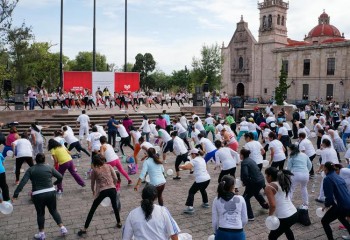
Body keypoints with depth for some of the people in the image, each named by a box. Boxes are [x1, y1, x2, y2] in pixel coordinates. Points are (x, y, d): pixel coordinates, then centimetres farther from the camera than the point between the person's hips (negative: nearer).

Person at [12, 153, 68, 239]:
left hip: (38, 195, -1)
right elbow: (60, 177, 3)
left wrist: (15, 195, -9)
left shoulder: (31, 170, 2)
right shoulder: (49, 167, 4)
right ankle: (62, 228, 15)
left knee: (40, 213, 17)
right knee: (53, 211, 19)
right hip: (50, 193, 1)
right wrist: (55, 183, 24)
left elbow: (22, 182, -8)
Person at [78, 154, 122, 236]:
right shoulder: (109, 166, 7)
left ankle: (85, 229, 15)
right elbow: (116, 179, 4)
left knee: (92, 209, 12)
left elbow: (92, 183, 14)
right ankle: (119, 223, 37)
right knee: (115, 206, 27)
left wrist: (93, 191, 33)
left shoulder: (94, 170, 4)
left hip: (102, 191, -2)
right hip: (112, 189, 2)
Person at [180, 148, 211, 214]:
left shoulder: (194, 160, -9)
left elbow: (186, 167, -22)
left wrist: (180, 166, -4)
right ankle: (206, 203, 42)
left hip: (200, 180, -8)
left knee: (191, 192, 3)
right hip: (207, 178, 8)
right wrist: (191, 167, 22)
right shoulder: (202, 159, 15)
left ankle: (190, 207, -6)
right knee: (203, 190, 34)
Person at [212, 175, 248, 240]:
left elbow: (214, 221, 1)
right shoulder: (240, 199, -2)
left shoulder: (217, 200, -3)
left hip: (222, 233, 0)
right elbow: (245, 220, 3)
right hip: (238, 234, 0)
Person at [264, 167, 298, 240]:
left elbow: (273, 205, -19)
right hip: (295, 214, 8)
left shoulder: (269, 187, -11)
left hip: (284, 218, -8)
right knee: (286, 227, 39)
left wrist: (270, 215, -6)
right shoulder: (283, 183, 11)